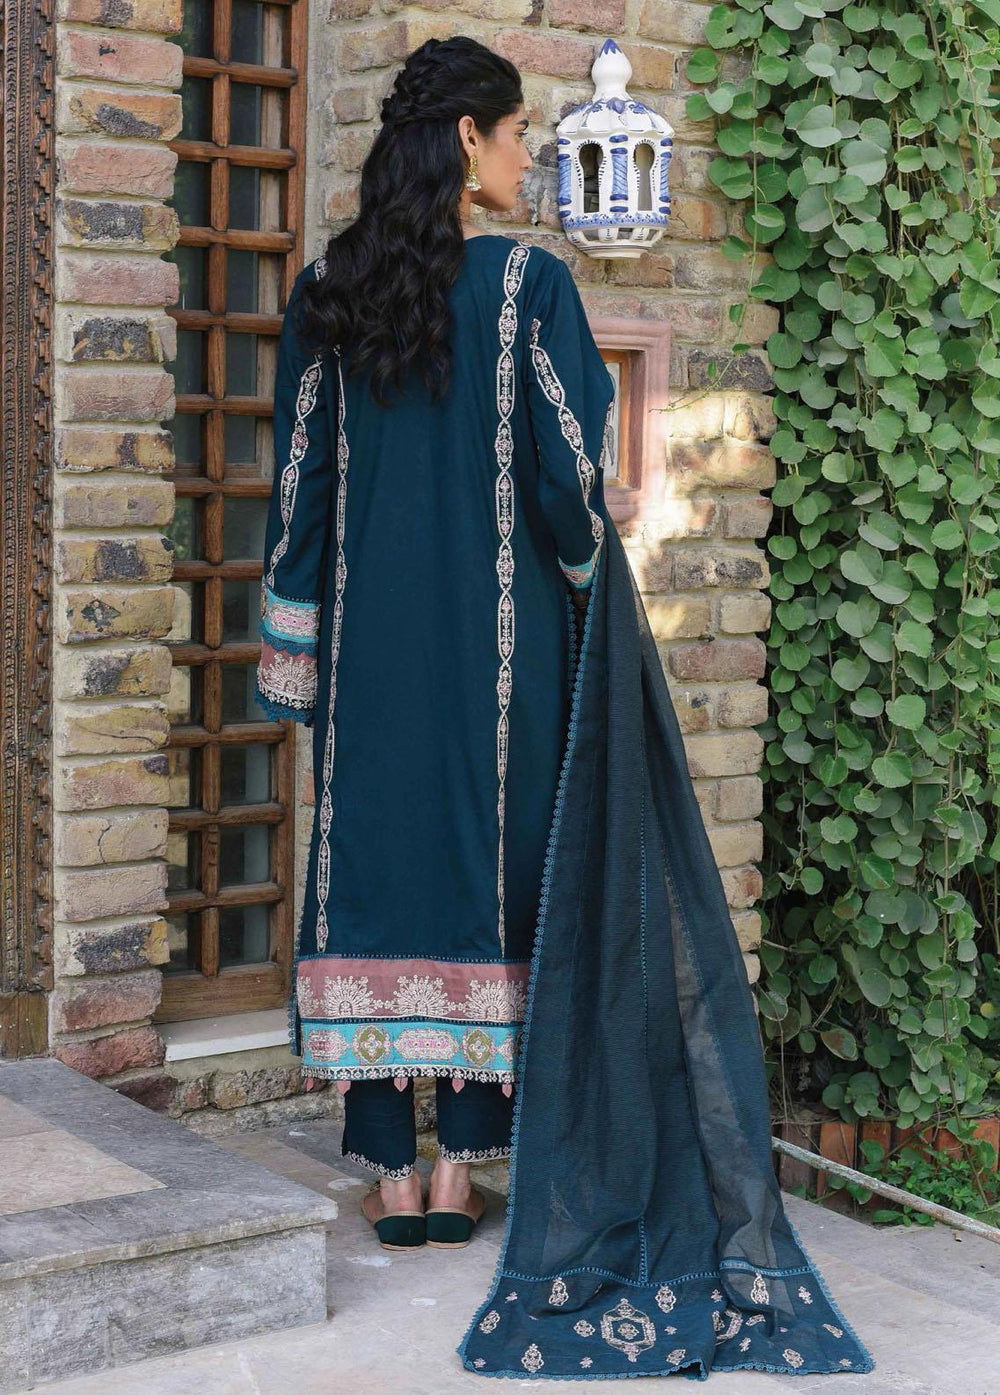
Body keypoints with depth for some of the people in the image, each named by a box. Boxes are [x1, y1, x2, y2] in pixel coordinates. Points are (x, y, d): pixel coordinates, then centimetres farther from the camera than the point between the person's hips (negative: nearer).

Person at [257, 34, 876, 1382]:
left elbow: (297, 482, 3)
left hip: (372, 641, 3)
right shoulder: (530, 280, -9)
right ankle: (463, 1168, 11)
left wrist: (297, 652, 8)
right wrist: (590, 575, 8)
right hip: (500, 643, -3)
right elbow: (567, 473, -11)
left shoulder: (327, 290, 3)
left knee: (377, 869, 8)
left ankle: (392, 1172, 11)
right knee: (495, 873, 7)